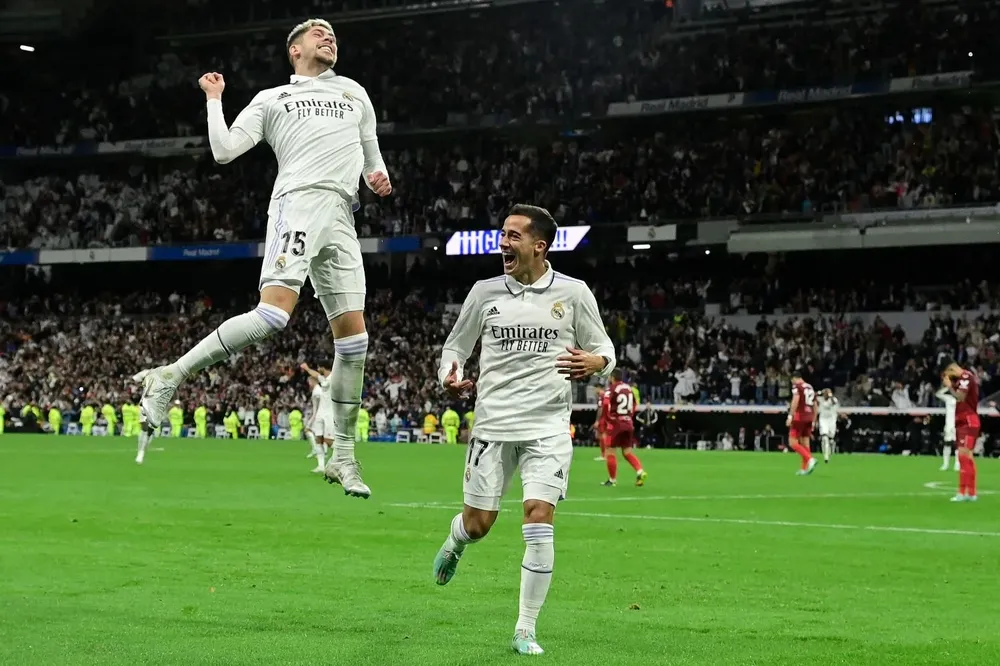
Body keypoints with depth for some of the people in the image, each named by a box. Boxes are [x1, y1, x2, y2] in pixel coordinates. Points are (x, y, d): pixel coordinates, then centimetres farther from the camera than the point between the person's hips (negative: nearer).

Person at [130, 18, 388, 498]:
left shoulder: (354, 92, 28)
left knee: (353, 335, -1)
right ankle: (170, 376, -17)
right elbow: (224, 150, 9)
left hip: (342, 216, 5)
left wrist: (379, 177, 11)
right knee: (273, 314, -26)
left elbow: (371, 154, 32)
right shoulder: (272, 99, 16)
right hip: (298, 203, -5)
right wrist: (214, 100, 11)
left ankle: (342, 456, 8)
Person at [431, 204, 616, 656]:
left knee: (539, 520, -13)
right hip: (493, 425, 2)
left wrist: (595, 362, -17)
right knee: (477, 523, 6)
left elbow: (603, 349, 7)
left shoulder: (574, 293, 0)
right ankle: (454, 544, 46)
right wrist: (450, 376, -7)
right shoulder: (485, 293, 4)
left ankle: (525, 630, -2)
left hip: (548, 426, -2)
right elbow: (455, 345, 15)